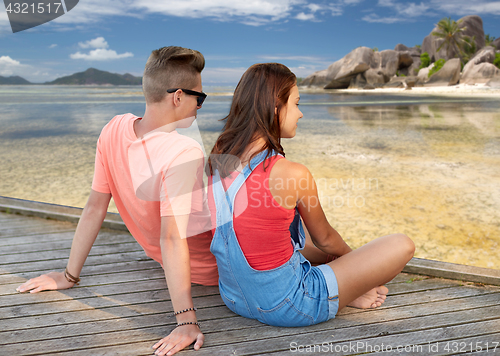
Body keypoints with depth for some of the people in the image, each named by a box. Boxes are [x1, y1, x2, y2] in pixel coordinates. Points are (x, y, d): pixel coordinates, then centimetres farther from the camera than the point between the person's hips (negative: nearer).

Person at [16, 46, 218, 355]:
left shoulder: (114, 130, -13)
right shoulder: (185, 153, -34)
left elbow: (94, 208, -9)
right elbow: (172, 240, -36)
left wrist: (70, 275, -1)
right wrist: (186, 320, -32)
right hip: (213, 266, -7)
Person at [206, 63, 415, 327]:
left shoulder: (217, 159, -2)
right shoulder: (293, 174, -23)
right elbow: (324, 239, -4)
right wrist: (351, 255, 21)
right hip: (284, 308, -7)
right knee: (402, 245, -1)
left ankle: (348, 289, 19)